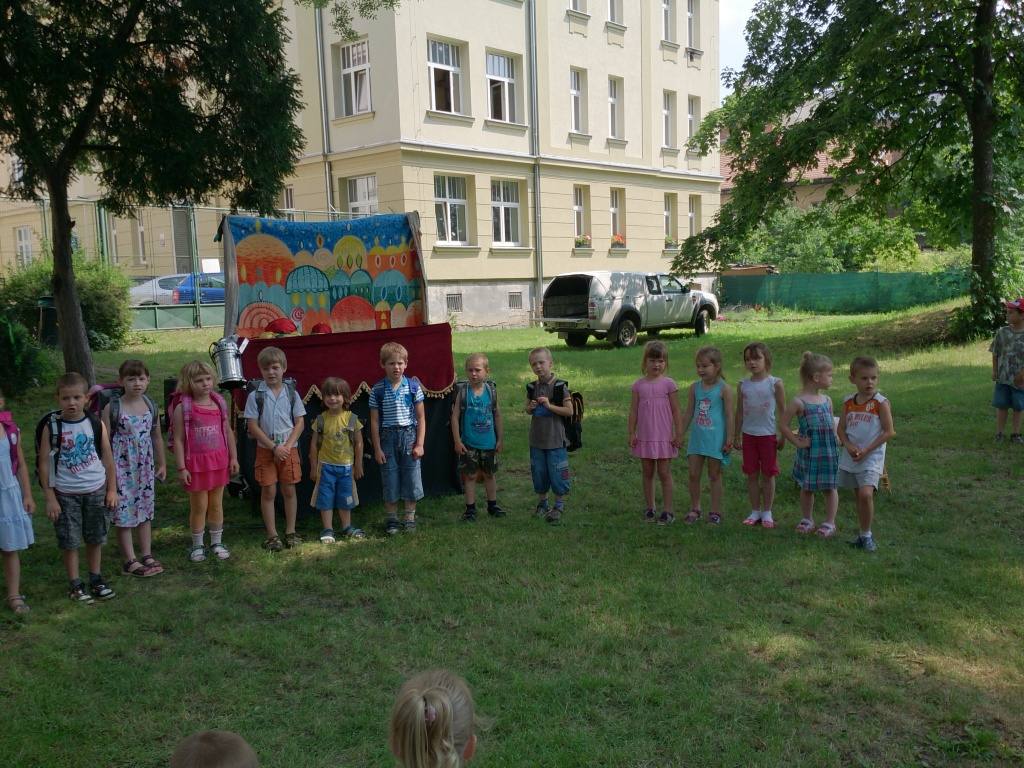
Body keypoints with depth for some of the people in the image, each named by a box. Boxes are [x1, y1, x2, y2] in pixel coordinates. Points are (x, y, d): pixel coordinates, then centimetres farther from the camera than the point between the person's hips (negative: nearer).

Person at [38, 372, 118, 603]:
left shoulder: (96, 425, -4)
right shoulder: (52, 427, -9)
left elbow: (107, 459, 3)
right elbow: (44, 463, -6)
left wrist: (112, 490, 3)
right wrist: (50, 497, -8)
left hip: (96, 490, 2)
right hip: (66, 494, -2)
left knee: (95, 539, 13)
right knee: (69, 541, 5)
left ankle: (96, 579, 28)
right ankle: (75, 585, 19)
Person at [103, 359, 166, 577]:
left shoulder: (151, 406, 3)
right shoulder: (112, 408, -10)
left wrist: (161, 464, 15)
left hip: (145, 466, 5)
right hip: (122, 467, -5)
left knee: (145, 510, 12)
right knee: (124, 512, 0)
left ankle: (146, 555, 21)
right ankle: (130, 560, 7)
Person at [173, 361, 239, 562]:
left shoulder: (219, 403, 3)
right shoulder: (183, 408, -10)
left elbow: (228, 432, 9)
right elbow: (178, 440, -10)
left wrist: (233, 458, 7)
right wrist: (181, 468, -12)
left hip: (219, 460, 4)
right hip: (196, 463, -3)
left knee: (216, 504, 13)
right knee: (198, 506, 6)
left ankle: (217, 542, 27)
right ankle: (197, 545, 22)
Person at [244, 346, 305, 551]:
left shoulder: (291, 393, 0)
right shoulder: (255, 396, -5)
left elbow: (300, 422, 1)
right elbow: (253, 426, -7)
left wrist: (287, 446, -10)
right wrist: (274, 447, -12)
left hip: (288, 449, 1)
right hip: (265, 449, -1)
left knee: (289, 490, 7)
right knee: (268, 491, 3)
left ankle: (290, 532, 19)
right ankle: (272, 535, 11)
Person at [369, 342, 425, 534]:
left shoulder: (413, 386, -3)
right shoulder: (377, 390, -3)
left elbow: (421, 418, 0)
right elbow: (374, 421, 0)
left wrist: (420, 444, -4)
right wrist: (377, 448, -3)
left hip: (409, 436, 0)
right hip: (387, 438, 0)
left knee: (411, 479, 5)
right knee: (389, 481, 6)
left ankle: (410, 517, 21)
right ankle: (392, 519, 21)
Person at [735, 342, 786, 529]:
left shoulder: (775, 384, -7)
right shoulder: (743, 385, 2)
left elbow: (783, 411, -2)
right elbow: (739, 412, 8)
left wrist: (783, 436, -3)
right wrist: (737, 436, 9)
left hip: (768, 435, -3)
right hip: (749, 435, 3)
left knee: (768, 474, 6)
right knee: (751, 474, 8)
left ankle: (767, 512, 18)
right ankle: (755, 511, 20)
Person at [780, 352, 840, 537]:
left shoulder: (827, 400, 5)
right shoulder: (799, 402, -11)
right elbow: (783, 425, -9)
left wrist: (836, 437, 4)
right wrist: (797, 442, -10)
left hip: (829, 450, 4)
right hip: (809, 451, -4)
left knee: (830, 487, 7)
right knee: (807, 487, 10)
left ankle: (830, 522, 18)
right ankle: (807, 519, 26)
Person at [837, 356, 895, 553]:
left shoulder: (880, 402, -8)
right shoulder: (849, 402, 6)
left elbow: (889, 431, -10)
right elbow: (841, 428, 9)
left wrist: (866, 450, -15)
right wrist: (849, 446, -10)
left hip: (871, 457, -5)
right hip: (851, 457, 5)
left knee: (866, 493, -20)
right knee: (859, 496, 12)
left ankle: (866, 535, -5)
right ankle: (863, 534, 25)